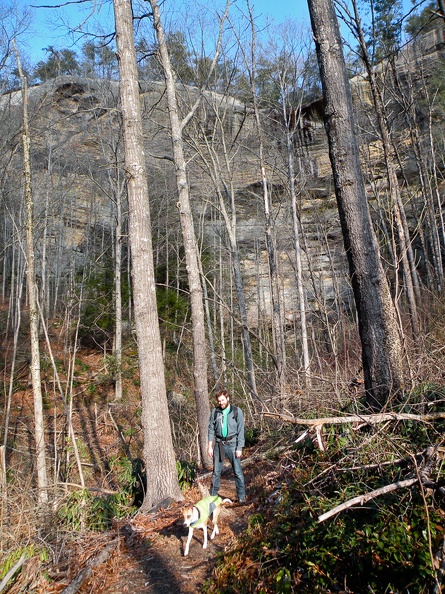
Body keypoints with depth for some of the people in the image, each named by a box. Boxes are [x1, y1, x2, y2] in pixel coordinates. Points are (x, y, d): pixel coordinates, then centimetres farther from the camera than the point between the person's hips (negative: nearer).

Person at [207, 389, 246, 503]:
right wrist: (210, 446, 1)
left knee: (238, 471, -1)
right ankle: (213, 496, 20)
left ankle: (241, 496, 11)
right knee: (216, 471, 8)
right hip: (218, 444, 2)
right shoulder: (214, 412, 2)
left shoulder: (237, 411, -4)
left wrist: (239, 448, -9)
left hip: (232, 443, -2)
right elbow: (211, 430, 6)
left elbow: (241, 431, -4)